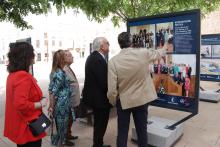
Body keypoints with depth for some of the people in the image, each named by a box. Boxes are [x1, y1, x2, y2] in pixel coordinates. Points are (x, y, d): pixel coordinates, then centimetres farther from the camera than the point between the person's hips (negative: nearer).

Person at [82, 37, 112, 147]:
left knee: (98, 123, 23)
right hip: (100, 97, -11)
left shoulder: (92, 57, 9)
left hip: (94, 96, 11)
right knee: (101, 124, 6)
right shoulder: (99, 60, -24)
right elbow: (103, 82, -25)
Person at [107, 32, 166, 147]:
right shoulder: (143, 53, -11)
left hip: (123, 101, -1)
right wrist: (164, 49, 35)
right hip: (141, 99, 2)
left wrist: (113, 102, 2)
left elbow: (112, 88, -18)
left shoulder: (113, 61, -17)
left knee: (122, 132, 13)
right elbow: (157, 54, 12)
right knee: (142, 130, 18)